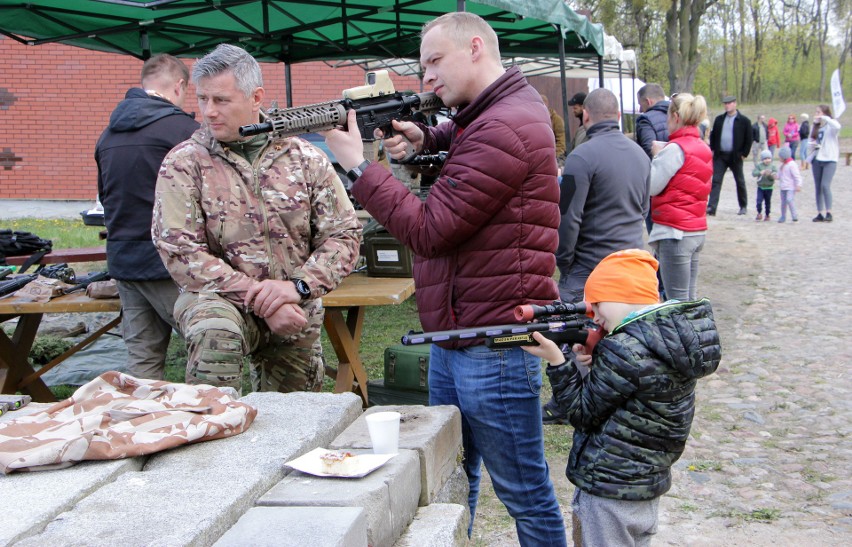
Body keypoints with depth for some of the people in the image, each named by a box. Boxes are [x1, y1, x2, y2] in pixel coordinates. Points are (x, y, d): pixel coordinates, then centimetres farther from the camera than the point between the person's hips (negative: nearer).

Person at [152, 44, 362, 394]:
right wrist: (256, 297, -23)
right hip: (220, 298, -3)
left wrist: (298, 286, -21)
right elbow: (179, 251, -15)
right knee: (214, 331, -36)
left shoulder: (305, 158, 0)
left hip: (297, 316, 3)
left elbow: (344, 234, -4)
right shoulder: (183, 164, -6)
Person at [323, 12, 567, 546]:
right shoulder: (484, 116, 13)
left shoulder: (504, 130, -18)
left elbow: (429, 230, -19)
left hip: (494, 353, -10)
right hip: (451, 344, 10)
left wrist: (357, 165, -9)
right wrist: (424, 138, 11)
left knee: (524, 494, 3)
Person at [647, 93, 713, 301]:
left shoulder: (675, 149, -14)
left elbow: (650, 186, -13)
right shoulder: (704, 149, 11)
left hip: (675, 233, -9)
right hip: (697, 231, 9)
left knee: (677, 302, -4)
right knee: (690, 299, 15)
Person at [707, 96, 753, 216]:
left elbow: (749, 139, -2)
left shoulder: (744, 121, -3)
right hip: (720, 156, 3)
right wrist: (713, 150, 6)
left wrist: (744, 154, -7)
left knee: (740, 182, 10)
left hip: (735, 156, -3)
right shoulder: (719, 119, 9)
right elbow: (713, 135, 15)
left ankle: (743, 206, 24)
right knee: (716, 181, -7)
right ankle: (711, 207, -12)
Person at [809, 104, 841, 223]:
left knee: (825, 185, -16)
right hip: (817, 159, 7)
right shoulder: (815, 126, 15)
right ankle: (820, 214, 11)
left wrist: (824, 118, -24)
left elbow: (837, 127, -28)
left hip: (829, 159, -7)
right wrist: (813, 145, 0)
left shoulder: (831, 124, -4)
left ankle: (829, 213, -11)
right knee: (818, 187, 6)